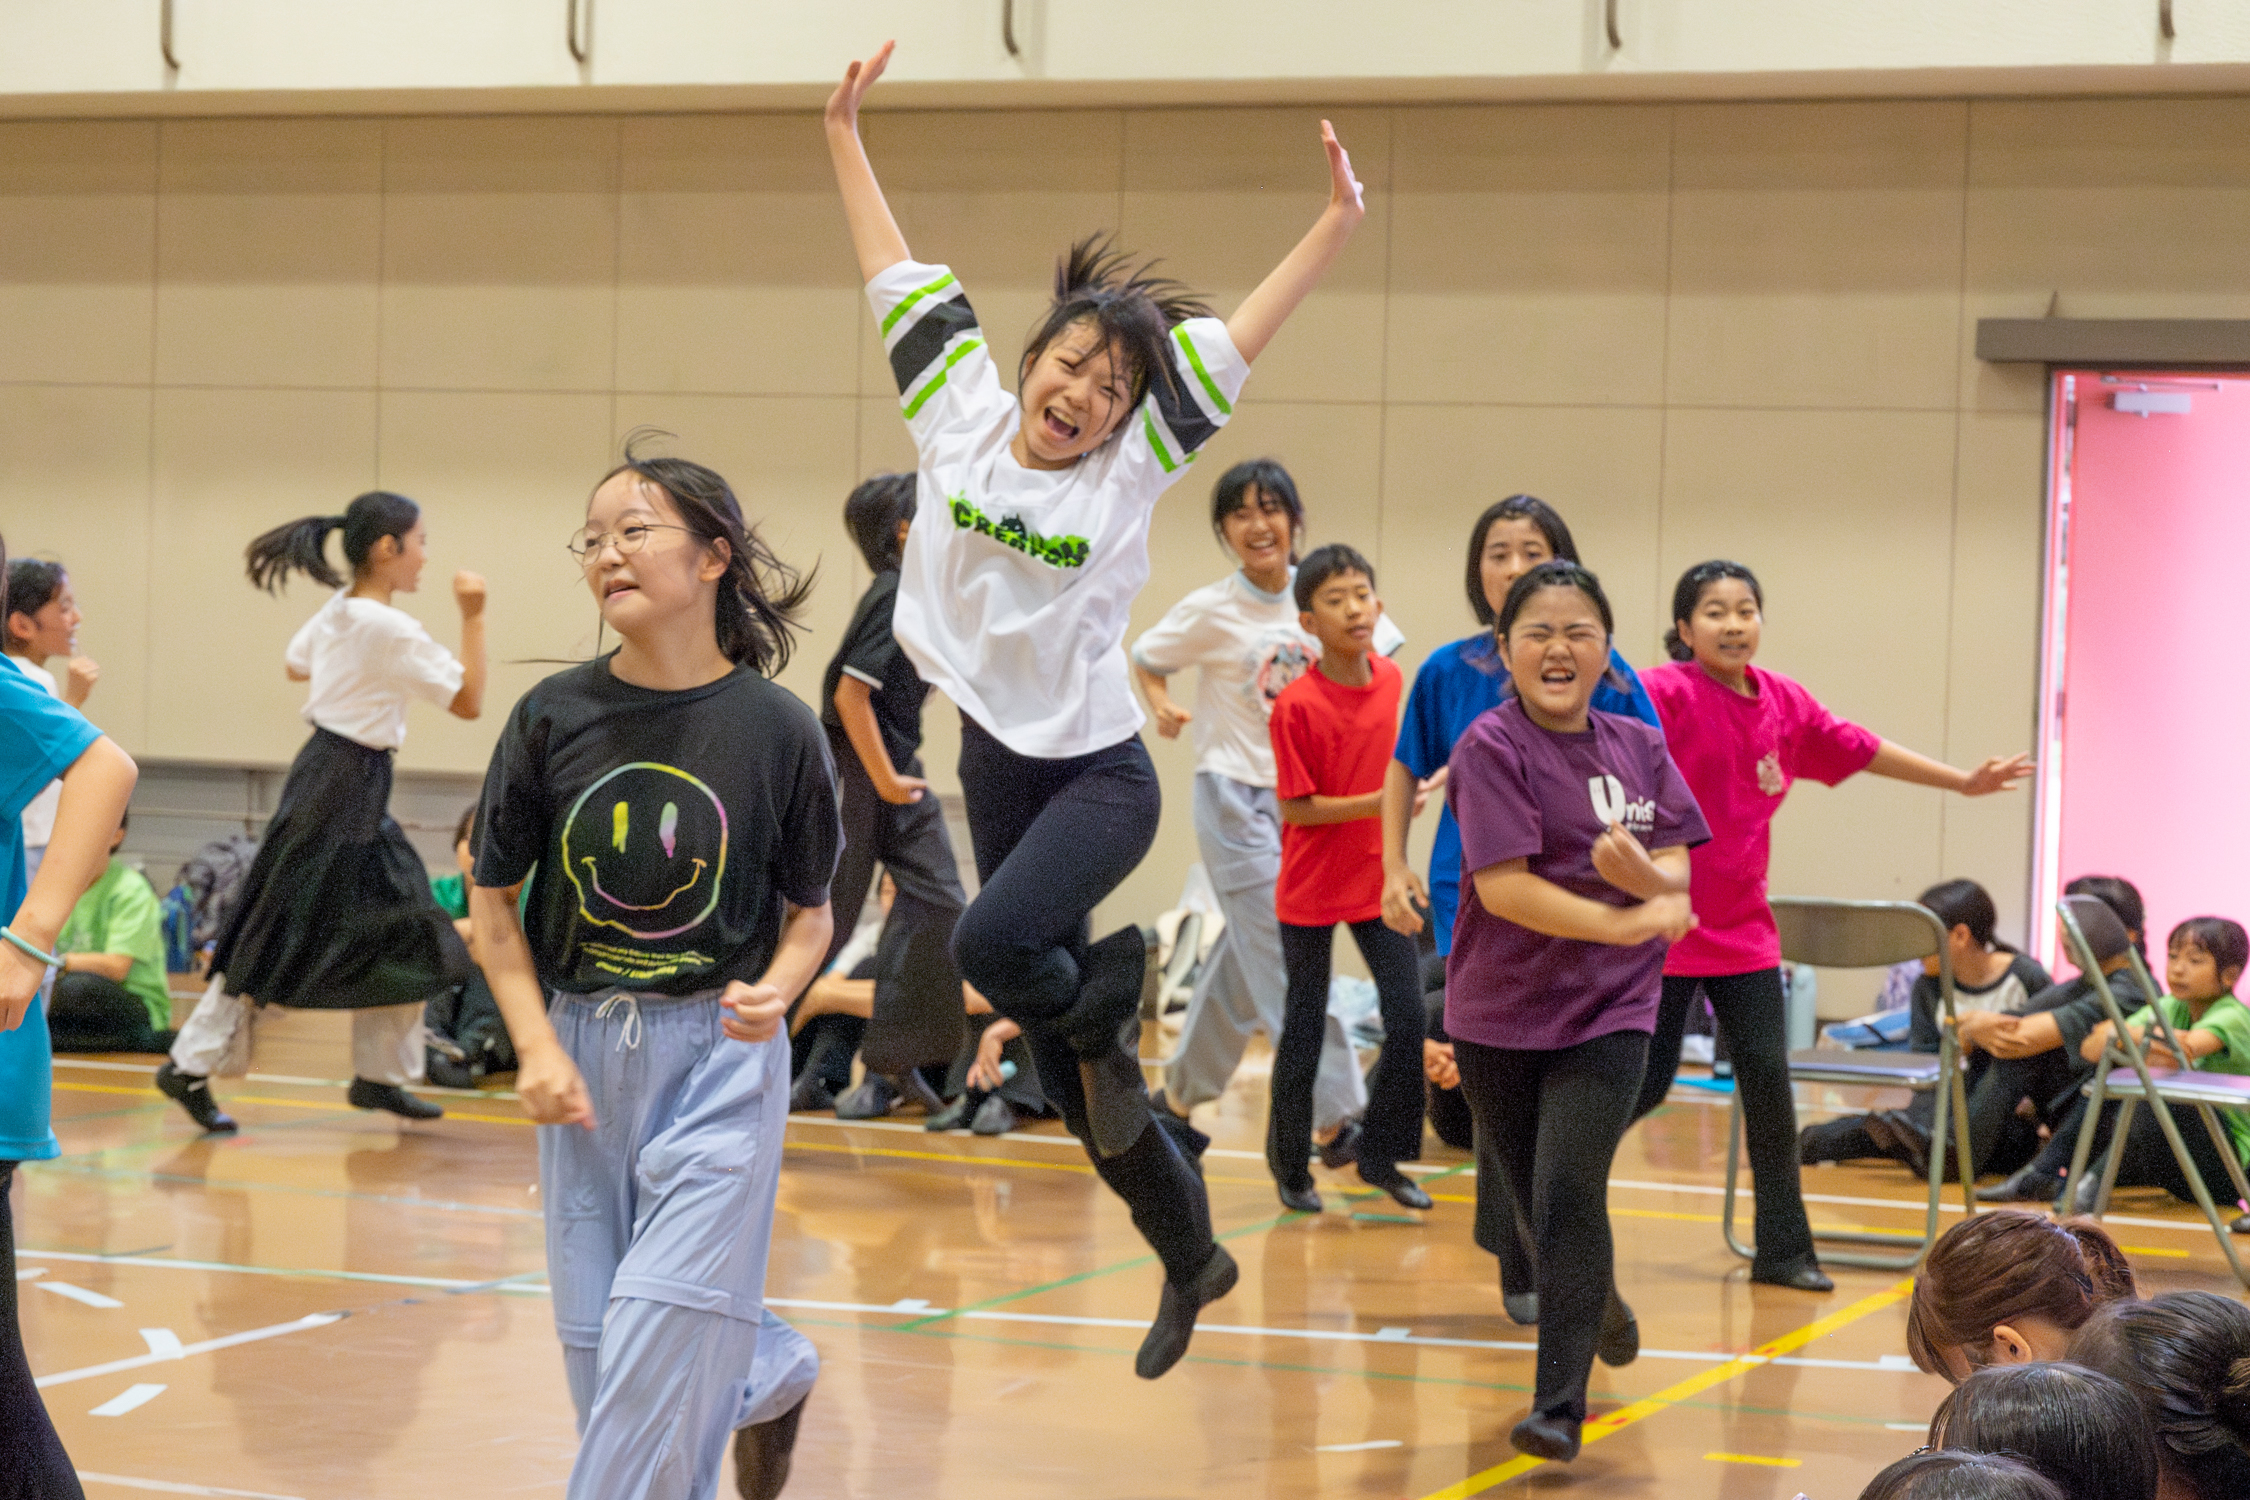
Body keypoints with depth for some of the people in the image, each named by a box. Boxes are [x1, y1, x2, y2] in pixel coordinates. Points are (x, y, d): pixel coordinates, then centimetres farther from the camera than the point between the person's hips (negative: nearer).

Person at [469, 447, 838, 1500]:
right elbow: (493, 900, 5)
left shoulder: (776, 729, -7)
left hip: (720, 1056, -3)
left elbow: (810, 911, 4)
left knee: (660, 1328, -10)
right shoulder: (554, 717, -3)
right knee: (596, 1341, 9)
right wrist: (537, 1047, -5)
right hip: (583, 1050, 3)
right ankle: (768, 1375, 39)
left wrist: (776, 992, -16)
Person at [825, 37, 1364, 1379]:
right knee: (1069, 1071, 10)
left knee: (993, 941, -31)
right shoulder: (962, 420, -3)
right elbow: (902, 278, 3)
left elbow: (1240, 336, -14)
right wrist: (846, 136, 6)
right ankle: (1189, 1256, 28)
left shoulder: (1132, 469, -9)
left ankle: (1102, 998, 3)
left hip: (1100, 773, -4)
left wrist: (1337, 224, -21)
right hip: (997, 763, 4)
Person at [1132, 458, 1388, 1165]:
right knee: (1288, 960, -11)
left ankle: (1179, 1094, 29)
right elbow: (1145, 657, 7)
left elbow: (1375, 658, 9)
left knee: (1244, 958, 12)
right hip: (1236, 796, -4)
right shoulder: (1209, 611, -7)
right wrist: (1162, 705, -13)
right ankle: (1336, 1117, -11)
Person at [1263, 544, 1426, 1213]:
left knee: (1409, 1020, -2)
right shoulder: (1297, 705, -18)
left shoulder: (1391, 679, -1)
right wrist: (1379, 802, -25)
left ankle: (1381, 1157, 15)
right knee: (1304, 1031, 5)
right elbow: (1296, 808, -16)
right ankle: (1290, 1167, 23)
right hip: (1311, 887, -5)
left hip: (1379, 881, 5)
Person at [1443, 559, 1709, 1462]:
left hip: (1608, 1012, 1)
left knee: (1570, 1196, -13)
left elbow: (1677, 880, -2)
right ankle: (1601, 1302, 44)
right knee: (1541, 1204, 13)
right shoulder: (1491, 746, -11)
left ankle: (1560, 1406, -10)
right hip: (1499, 1014, -1)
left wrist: (1641, 873, -25)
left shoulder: (1639, 748, 2)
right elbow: (1504, 886, -20)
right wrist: (1625, 923, -25)